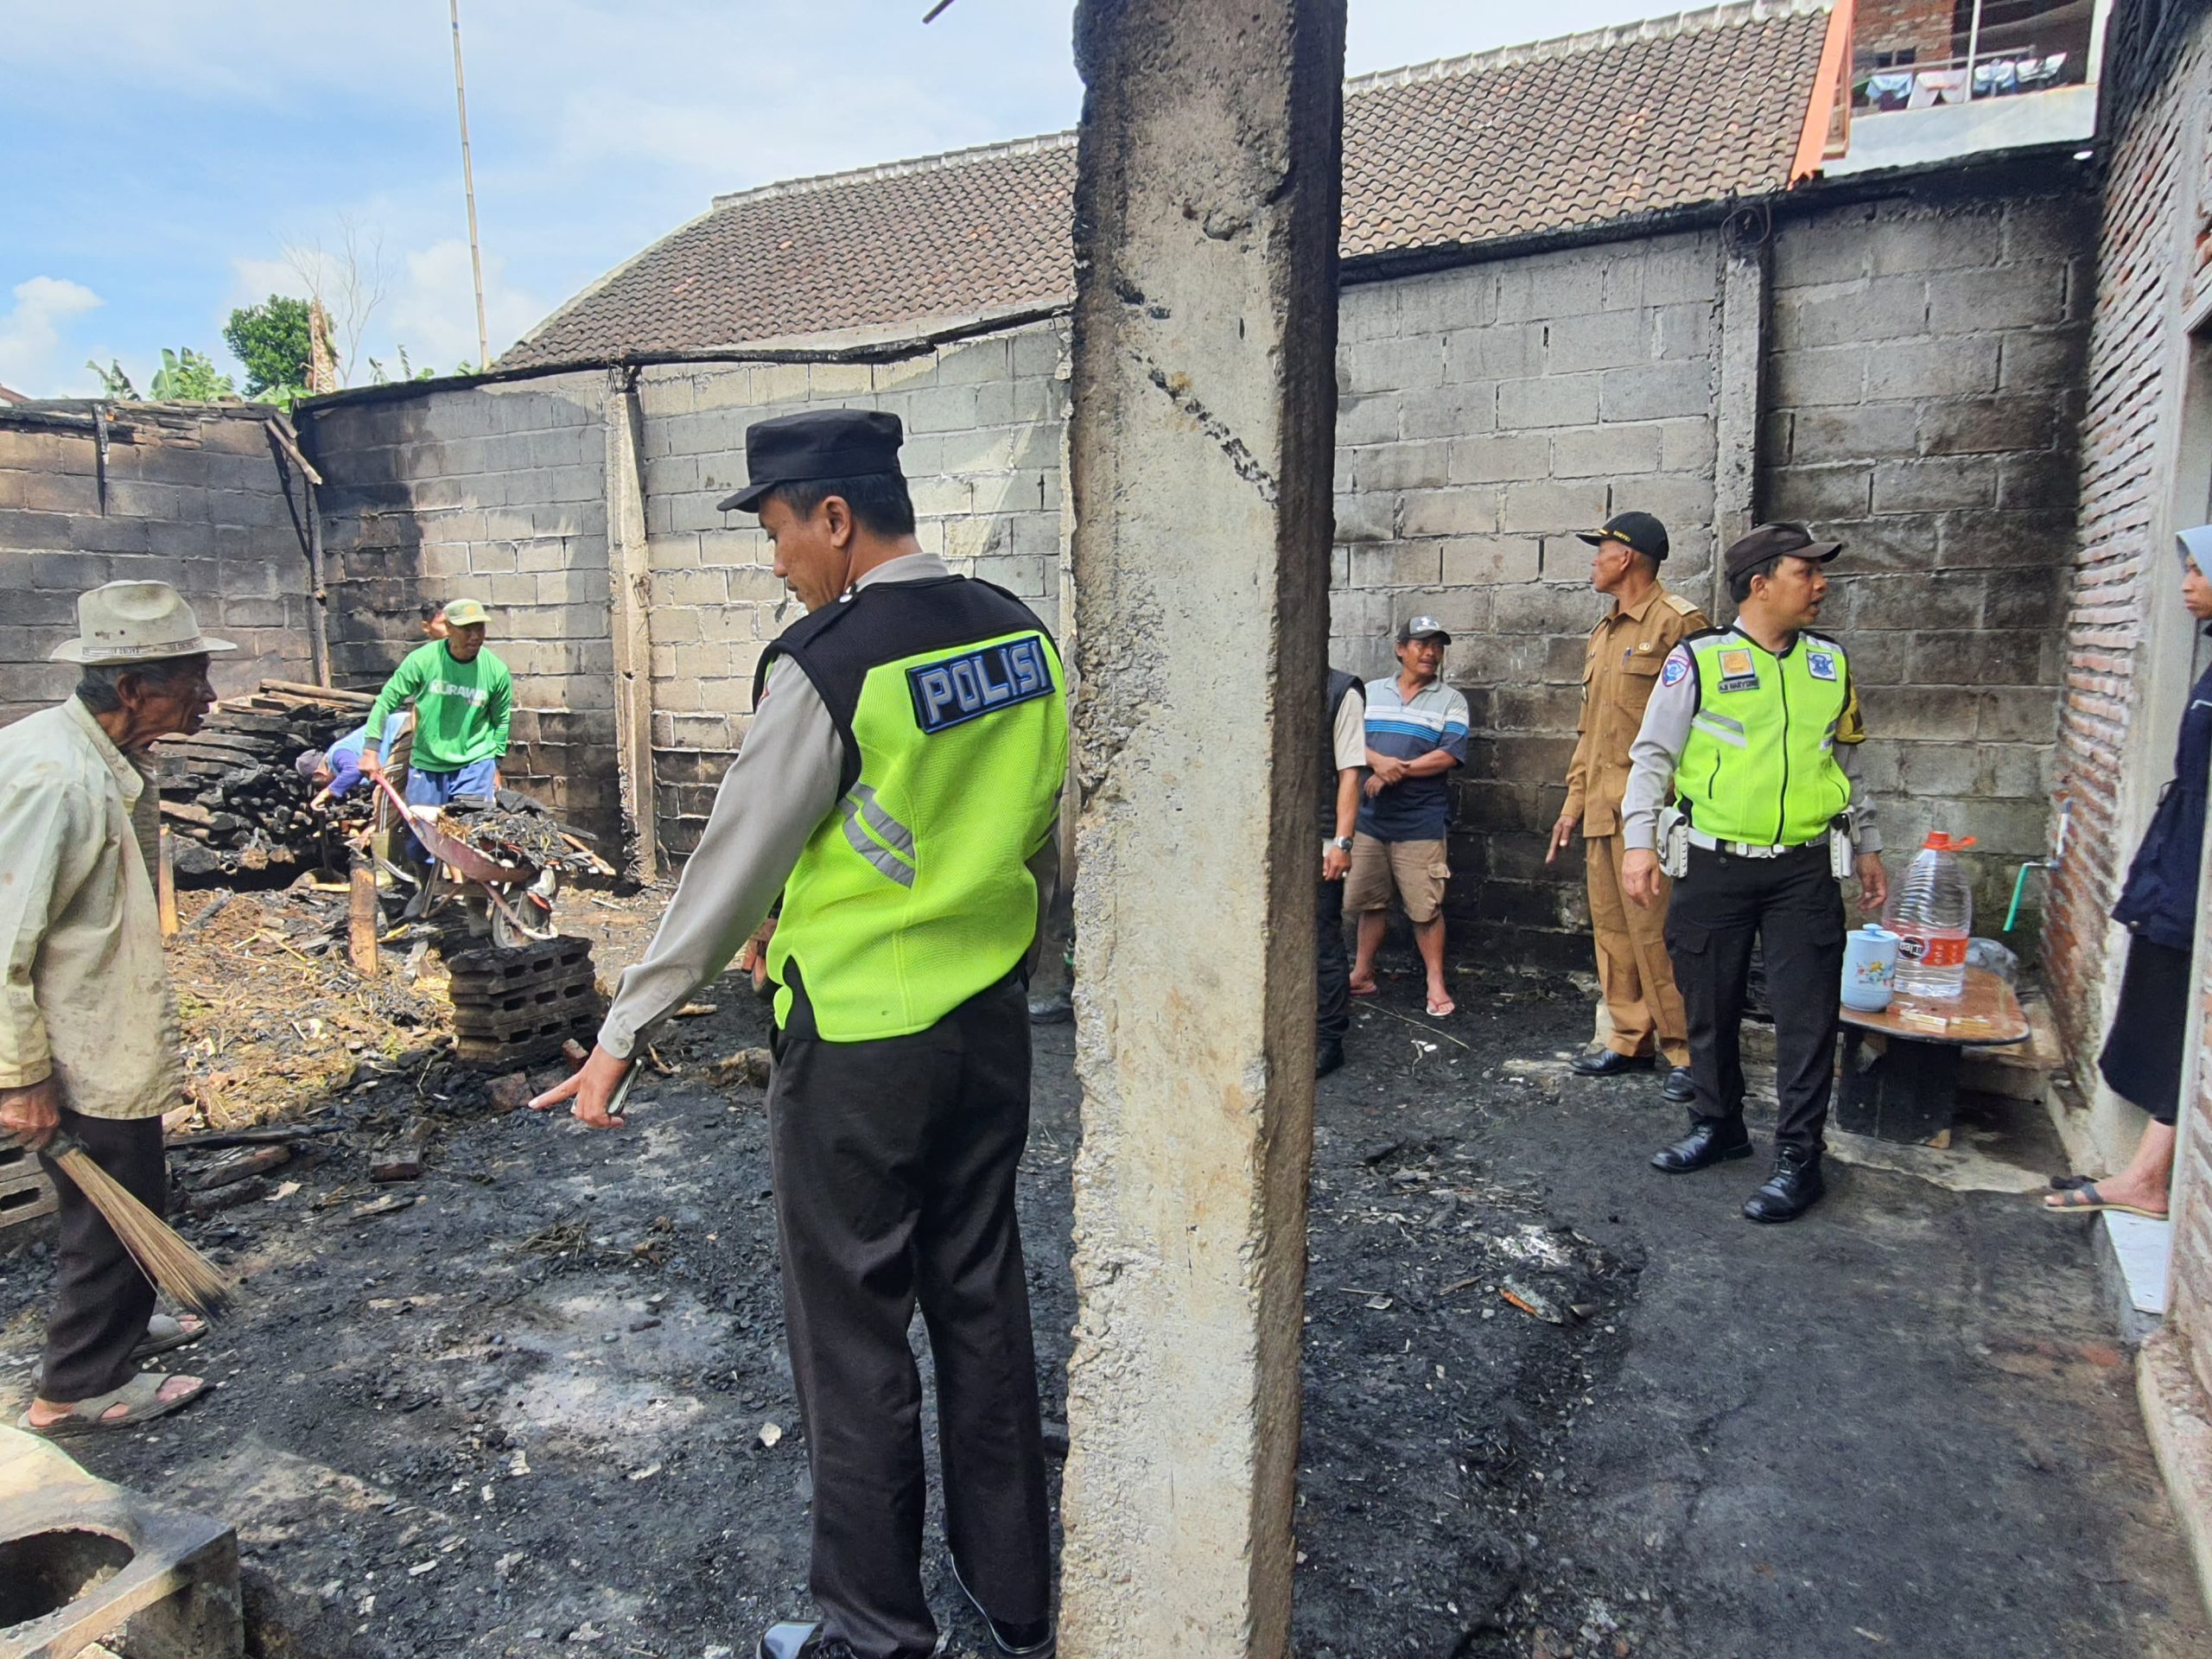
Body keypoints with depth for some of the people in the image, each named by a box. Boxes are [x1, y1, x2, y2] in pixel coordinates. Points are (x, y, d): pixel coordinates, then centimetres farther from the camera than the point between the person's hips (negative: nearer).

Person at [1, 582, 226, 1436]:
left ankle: (116, 1325, 46)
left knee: (121, 1204, 25)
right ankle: (77, 1389, 25)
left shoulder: (100, 757, 2)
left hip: (108, 1037, 10)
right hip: (86, 1060, -10)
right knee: (116, 1211, 7)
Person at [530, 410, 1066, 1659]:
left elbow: (735, 868, -13)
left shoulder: (825, 665, -18)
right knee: (984, 1302, 19)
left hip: (858, 1049, -7)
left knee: (855, 1337, 11)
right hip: (994, 1026, 7)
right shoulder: (1025, 634, 2)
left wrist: (626, 1036, -3)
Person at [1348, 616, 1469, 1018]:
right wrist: (1378, 762, -19)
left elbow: (1448, 755, -9)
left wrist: (1397, 771, -15)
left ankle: (1436, 984, 10)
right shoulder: (1371, 693, 10)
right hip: (1369, 818, 3)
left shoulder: (1451, 702, 2)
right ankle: (1363, 975, 25)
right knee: (1368, 901, 12)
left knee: (1425, 907, -1)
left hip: (1420, 823, -3)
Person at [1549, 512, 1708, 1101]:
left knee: (1655, 931, -6)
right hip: (1601, 810, 9)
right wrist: (1574, 802, 20)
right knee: (1611, 928, 11)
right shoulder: (1604, 633, 20)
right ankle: (1628, 1039, 21)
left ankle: (1685, 1050, 4)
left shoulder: (1677, 622, -7)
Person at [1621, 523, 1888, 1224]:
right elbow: (1652, 755, -3)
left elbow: (1846, 762, 19)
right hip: (1714, 867, -2)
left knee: (1806, 1015, 1)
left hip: (1804, 870, 2)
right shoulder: (1699, 658, -5)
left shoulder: (1830, 662, 9)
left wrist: (1866, 845, 18)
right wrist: (1638, 842, -12)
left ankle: (1798, 1157, 13)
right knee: (1710, 1007, 10)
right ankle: (1717, 1125, 30)